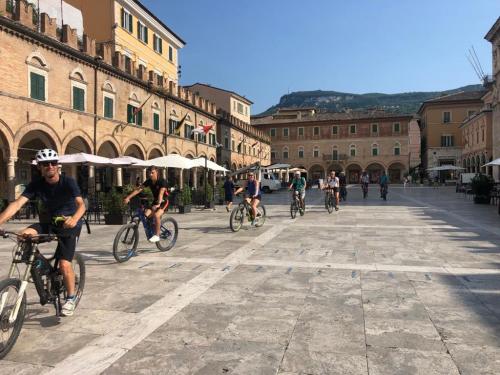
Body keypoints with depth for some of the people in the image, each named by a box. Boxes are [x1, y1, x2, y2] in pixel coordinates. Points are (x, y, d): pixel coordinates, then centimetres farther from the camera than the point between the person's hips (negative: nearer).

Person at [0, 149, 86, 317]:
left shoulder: (68, 182, -18)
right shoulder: (36, 184, -9)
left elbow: (81, 204, -31)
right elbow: (17, 204, -21)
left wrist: (74, 219, -53)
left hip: (69, 224, -4)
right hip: (48, 222, 4)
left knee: (64, 264, -15)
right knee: (24, 235, -24)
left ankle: (71, 298, 9)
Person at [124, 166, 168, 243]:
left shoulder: (162, 181, -21)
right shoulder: (149, 181, -5)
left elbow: (161, 193, -37)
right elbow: (138, 189, -12)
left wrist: (158, 204, -53)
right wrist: (128, 197, -24)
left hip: (163, 201, -6)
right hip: (155, 201, 6)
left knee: (156, 215, -30)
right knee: (146, 214, -17)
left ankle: (157, 235, -17)